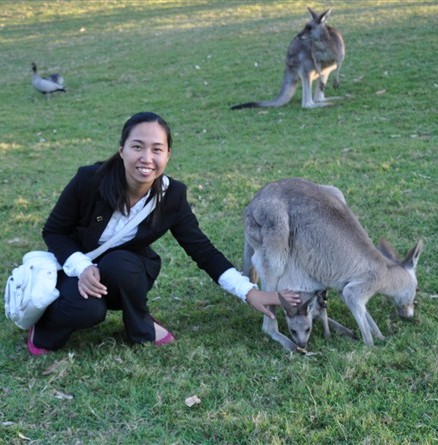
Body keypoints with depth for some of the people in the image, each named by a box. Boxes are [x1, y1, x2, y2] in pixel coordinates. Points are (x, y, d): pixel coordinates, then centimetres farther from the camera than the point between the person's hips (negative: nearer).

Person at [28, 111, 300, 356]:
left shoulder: (172, 196, -19)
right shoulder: (90, 180, -26)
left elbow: (203, 250, -12)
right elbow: (54, 232, -12)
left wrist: (250, 292, -20)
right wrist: (82, 267, -29)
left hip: (124, 272, 2)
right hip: (77, 265, -2)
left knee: (119, 264, -34)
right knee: (88, 309, -34)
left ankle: (142, 328, -4)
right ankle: (48, 324, 1)